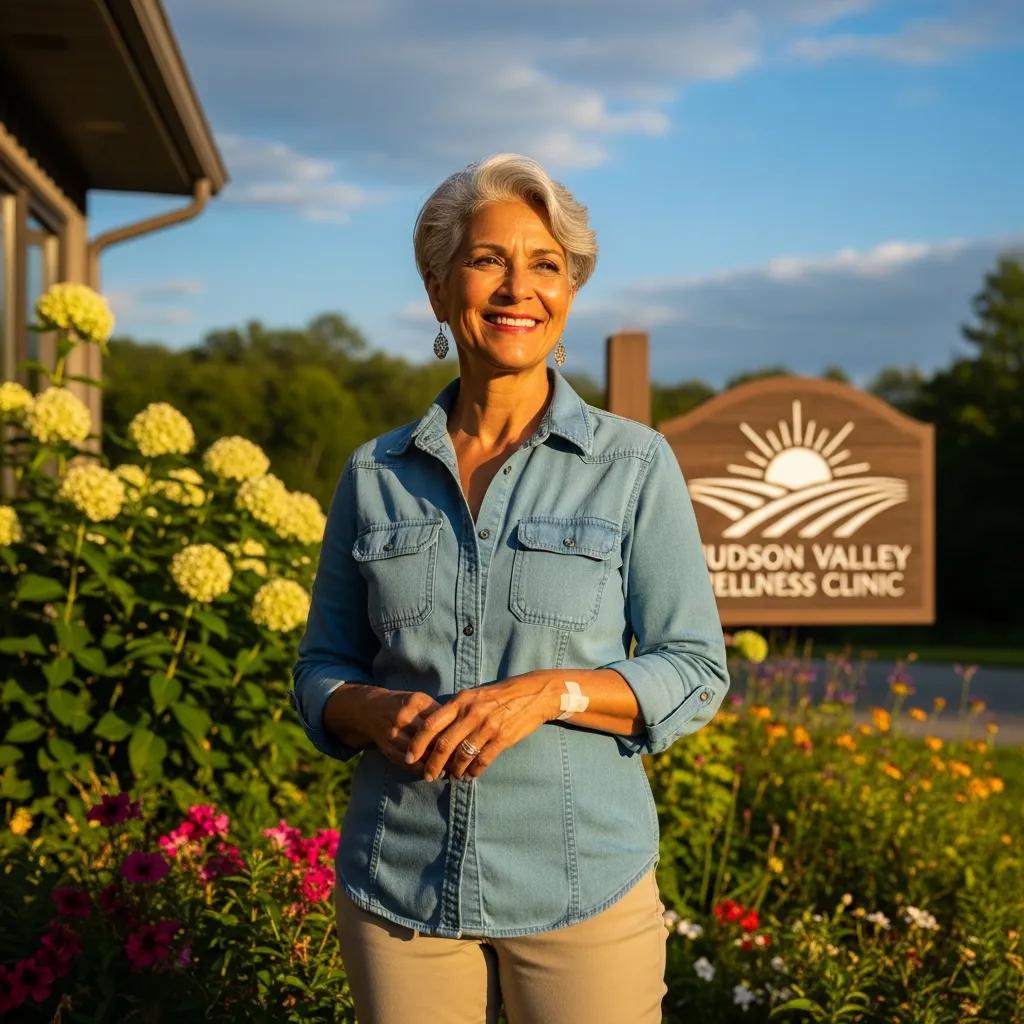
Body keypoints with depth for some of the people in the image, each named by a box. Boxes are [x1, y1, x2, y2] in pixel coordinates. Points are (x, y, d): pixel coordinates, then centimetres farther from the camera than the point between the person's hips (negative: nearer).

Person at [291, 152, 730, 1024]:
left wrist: (552, 691, -19)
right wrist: (381, 713, -13)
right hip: (399, 885, 2)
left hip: (581, 882, -2)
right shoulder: (375, 473, 5)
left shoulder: (636, 465, -2)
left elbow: (696, 674, -3)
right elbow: (321, 672, 9)